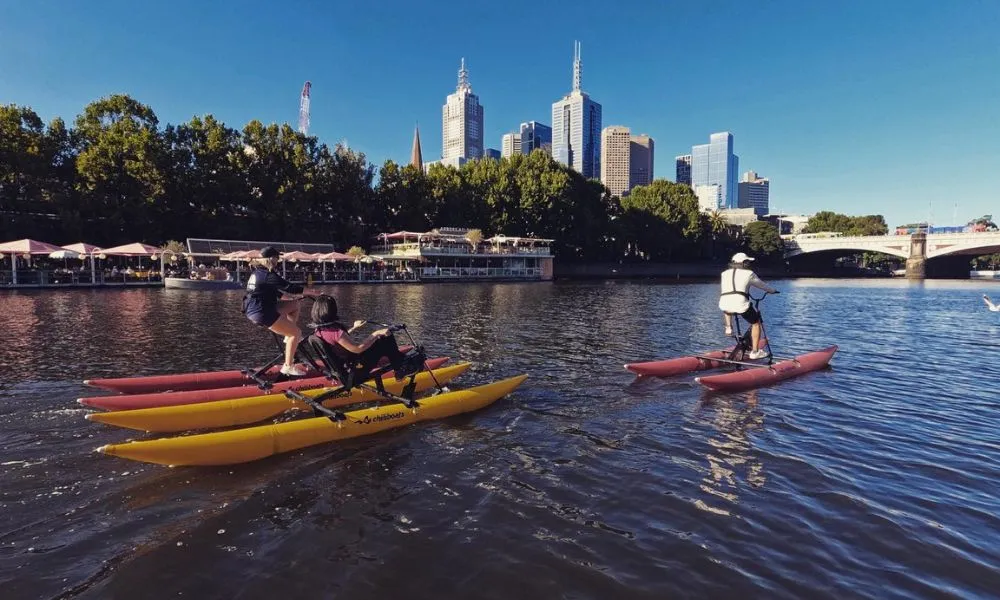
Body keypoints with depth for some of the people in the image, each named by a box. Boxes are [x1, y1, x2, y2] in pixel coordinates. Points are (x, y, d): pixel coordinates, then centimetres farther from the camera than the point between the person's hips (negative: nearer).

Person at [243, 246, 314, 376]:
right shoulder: (268, 275, -16)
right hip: (262, 312, -10)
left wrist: (290, 298, 20)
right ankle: (288, 367, -2)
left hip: (253, 310, 10)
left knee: (294, 304, 19)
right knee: (296, 333, -6)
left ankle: (289, 337, 17)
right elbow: (289, 287, -20)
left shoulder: (257, 272, 15)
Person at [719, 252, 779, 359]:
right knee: (756, 323, 19)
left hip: (724, 305, 4)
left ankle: (728, 327, 22)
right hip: (741, 304, -4)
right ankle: (755, 352, 18)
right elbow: (762, 285, 25)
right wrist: (773, 290, 46)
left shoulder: (724, 273, 21)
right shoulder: (749, 273, 11)